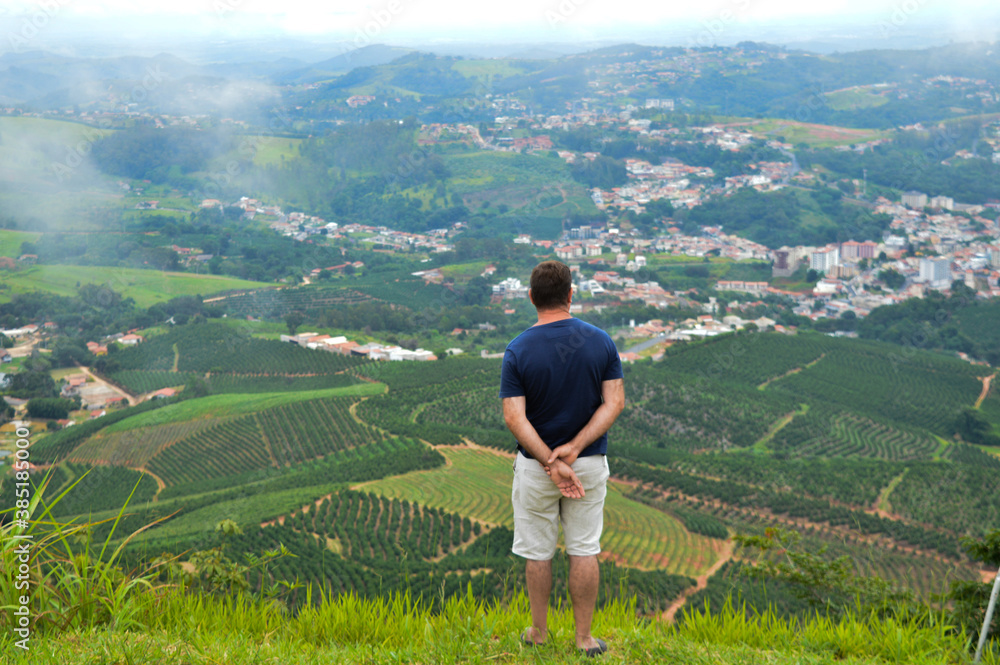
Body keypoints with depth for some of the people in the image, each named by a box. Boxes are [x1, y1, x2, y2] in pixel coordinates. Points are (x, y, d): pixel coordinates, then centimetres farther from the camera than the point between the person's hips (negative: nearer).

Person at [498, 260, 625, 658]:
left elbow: (514, 418, -19)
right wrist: (575, 447, -17)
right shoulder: (601, 342, -6)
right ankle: (584, 638, 19)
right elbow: (614, 402, -11)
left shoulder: (518, 350, -13)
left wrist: (550, 463, -19)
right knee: (584, 550, 12)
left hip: (535, 465, -1)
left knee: (538, 552, 13)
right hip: (590, 462, 2)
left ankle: (539, 632, 27)